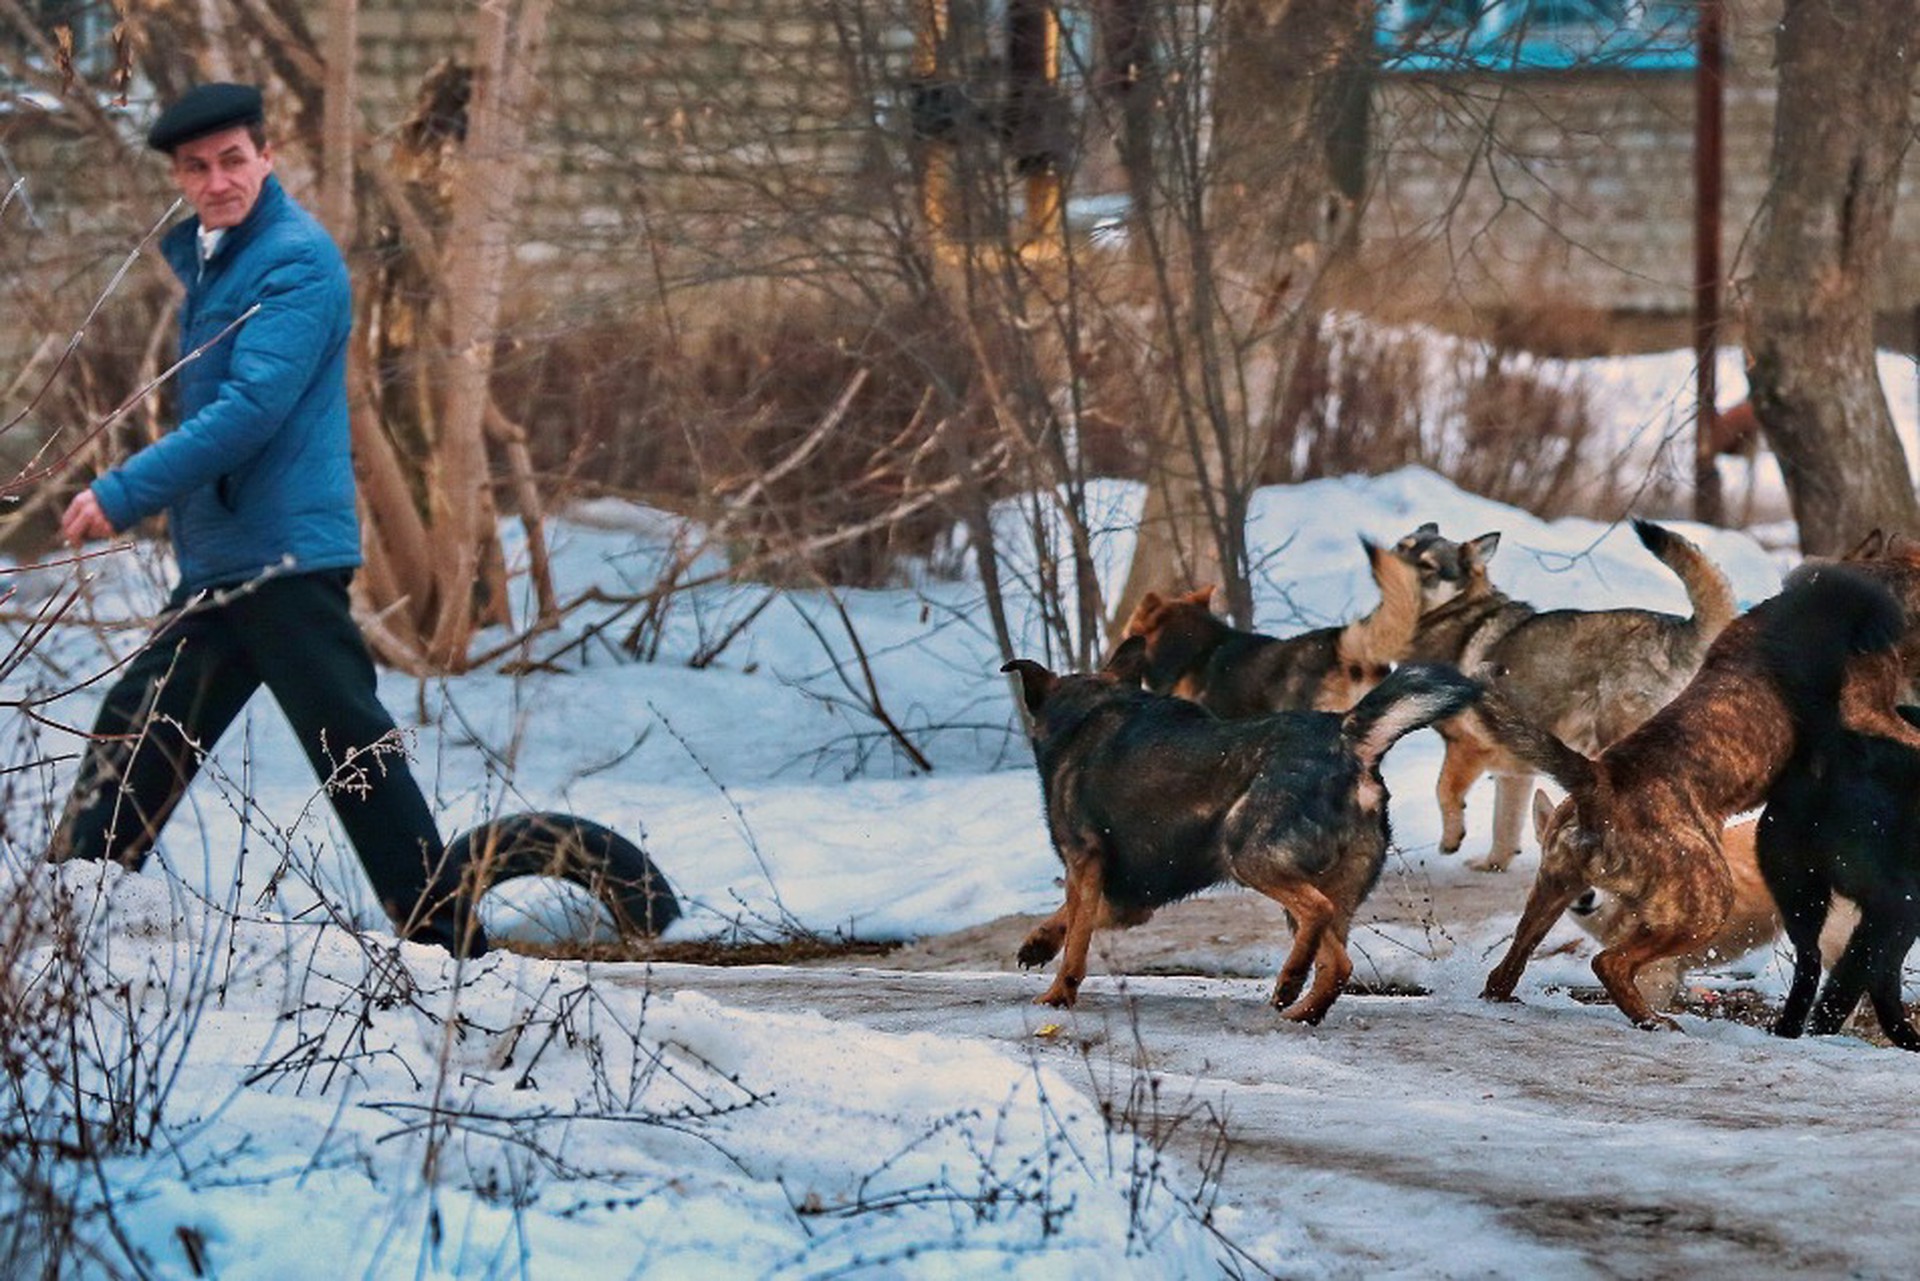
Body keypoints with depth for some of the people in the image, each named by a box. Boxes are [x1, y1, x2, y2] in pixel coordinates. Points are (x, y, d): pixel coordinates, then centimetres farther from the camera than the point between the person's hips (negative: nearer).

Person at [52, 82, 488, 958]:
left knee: (353, 753, -10)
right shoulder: (205, 255, 16)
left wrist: (125, 494, -22)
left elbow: (253, 408, -22)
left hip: (285, 552, -9)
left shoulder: (296, 260, -12)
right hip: (216, 559, 9)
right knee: (135, 738, 12)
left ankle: (453, 945, -8)